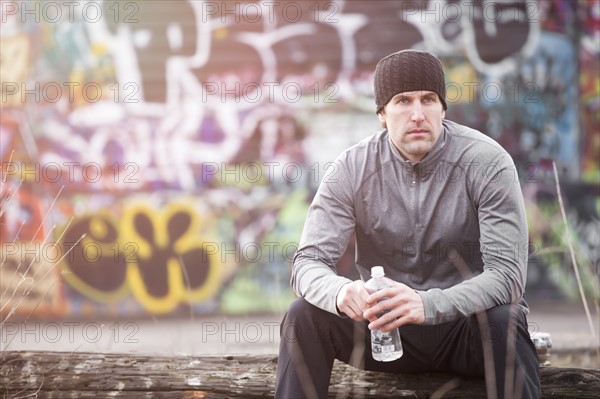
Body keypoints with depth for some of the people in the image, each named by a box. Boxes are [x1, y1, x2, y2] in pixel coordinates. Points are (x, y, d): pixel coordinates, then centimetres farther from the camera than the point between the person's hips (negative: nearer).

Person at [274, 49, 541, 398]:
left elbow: (507, 275, -23)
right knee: (305, 315, -23)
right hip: (386, 327, 2)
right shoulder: (353, 168, -8)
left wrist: (427, 304, -42)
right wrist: (339, 292, -39)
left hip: (467, 322, -2)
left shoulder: (487, 163, -15)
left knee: (503, 320, -35)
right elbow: (309, 262, -12)